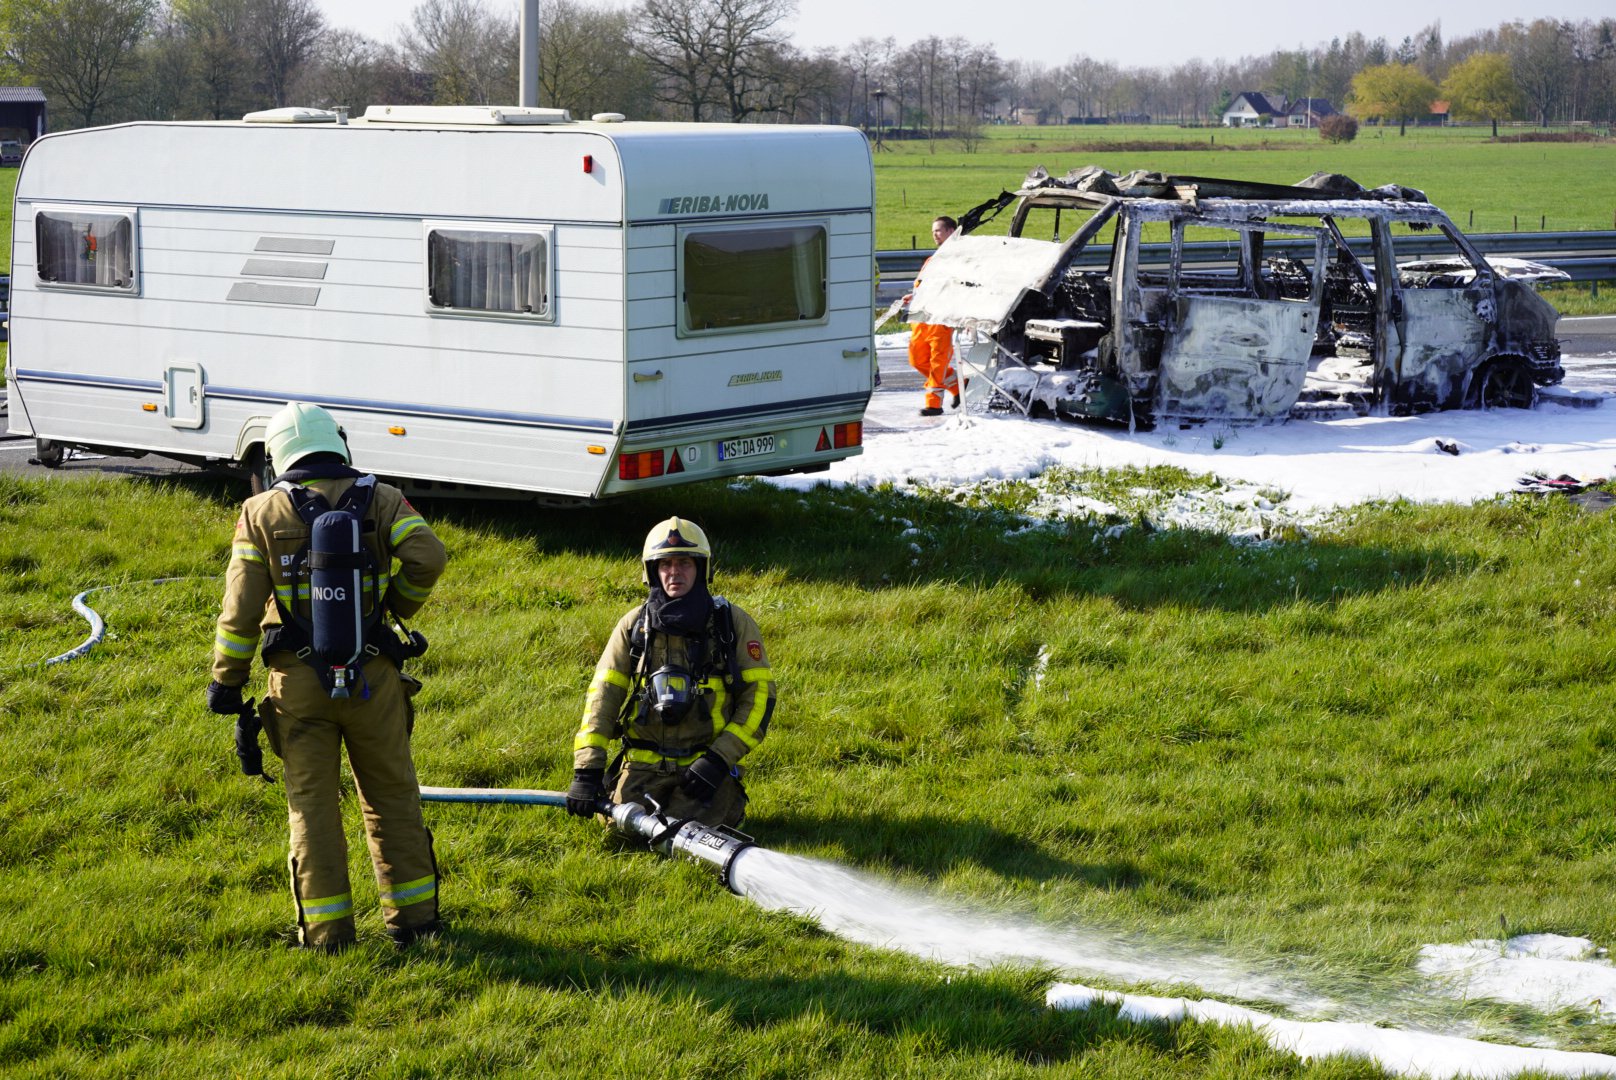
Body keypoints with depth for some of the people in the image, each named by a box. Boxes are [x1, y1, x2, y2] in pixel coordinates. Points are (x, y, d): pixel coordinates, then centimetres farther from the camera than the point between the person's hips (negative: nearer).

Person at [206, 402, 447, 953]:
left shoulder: (262, 513, 0)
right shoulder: (379, 499, 2)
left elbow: (241, 606, -3)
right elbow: (428, 557, -12)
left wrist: (225, 679, 5)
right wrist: (397, 607, 6)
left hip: (299, 680, -1)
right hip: (372, 675, 1)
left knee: (312, 804, 7)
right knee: (392, 798, 12)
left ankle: (327, 927, 8)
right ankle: (412, 914, 16)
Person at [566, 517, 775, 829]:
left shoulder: (733, 623, 0)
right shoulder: (634, 625, 4)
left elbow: (760, 692, -1)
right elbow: (603, 694, 0)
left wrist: (720, 757, -12)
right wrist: (587, 770, -11)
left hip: (705, 764, -2)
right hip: (644, 764, 2)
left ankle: (729, 801, 15)